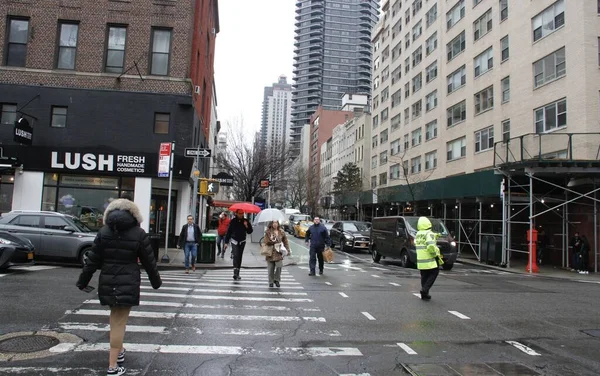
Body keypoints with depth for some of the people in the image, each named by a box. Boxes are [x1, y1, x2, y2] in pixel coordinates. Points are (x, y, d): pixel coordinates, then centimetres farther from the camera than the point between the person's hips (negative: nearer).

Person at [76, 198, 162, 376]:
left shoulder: (103, 232, 3)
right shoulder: (139, 234, -4)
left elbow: (92, 260, 3)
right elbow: (149, 261, 1)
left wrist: (82, 281, 12)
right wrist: (156, 281, 13)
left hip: (107, 281, 3)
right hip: (128, 282, -3)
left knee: (115, 316, 24)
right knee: (119, 322, 1)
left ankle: (118, 350, 35)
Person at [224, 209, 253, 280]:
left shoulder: (246, 221, 1)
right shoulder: (233, 221, -3)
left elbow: (250, 231, 0)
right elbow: (228, 232, 1)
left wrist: (247, 226, -19)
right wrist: (226, 242, -1)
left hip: (242, 242, 3)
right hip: (234, 241, -3)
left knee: (239, 257, 9)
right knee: (236, 256, -17)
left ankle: (237, 274, 18)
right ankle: (235, 273, -25)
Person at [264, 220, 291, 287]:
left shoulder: (281, 232, 7)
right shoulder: (268, 232, 0)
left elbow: (285, 242, 11)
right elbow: (266, 242, -6)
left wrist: (287, 250, 5)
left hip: (278, 252, 1)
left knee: (279, 266, -12)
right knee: (271, 268, 3)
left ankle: (276, 279, 10)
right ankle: (271, 282, 18)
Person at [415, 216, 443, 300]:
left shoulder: (418, 234, 8)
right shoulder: (429, 234, -14)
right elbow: (431, 246, -27)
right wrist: (436, 254, -11)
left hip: (420, 261, 6)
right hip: (430, 261, -6)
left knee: (424, 276, 14)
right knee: (434, 274, 7)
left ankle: (424, 294, 16)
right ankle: (425, 289, -7)